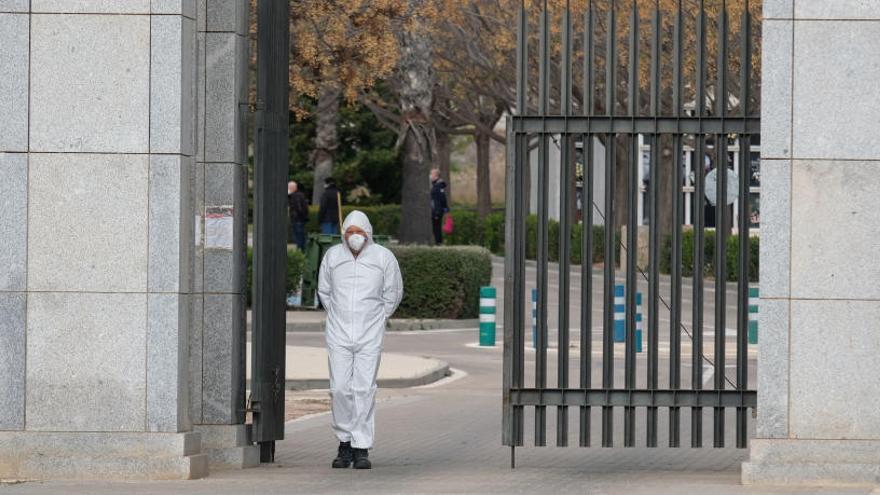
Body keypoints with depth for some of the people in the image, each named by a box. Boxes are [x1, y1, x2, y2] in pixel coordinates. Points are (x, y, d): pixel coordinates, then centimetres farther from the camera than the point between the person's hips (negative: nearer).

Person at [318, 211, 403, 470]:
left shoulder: (383, 257, 0)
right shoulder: (332, 256, 4)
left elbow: (393, 293, 12)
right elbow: (324, 290, 18)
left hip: (370, 335, -1)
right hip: (339, 334, 1)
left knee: (364, 389, -7)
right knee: (340, 388, -4)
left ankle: (361, 448, -3)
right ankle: (345, 441, 10)